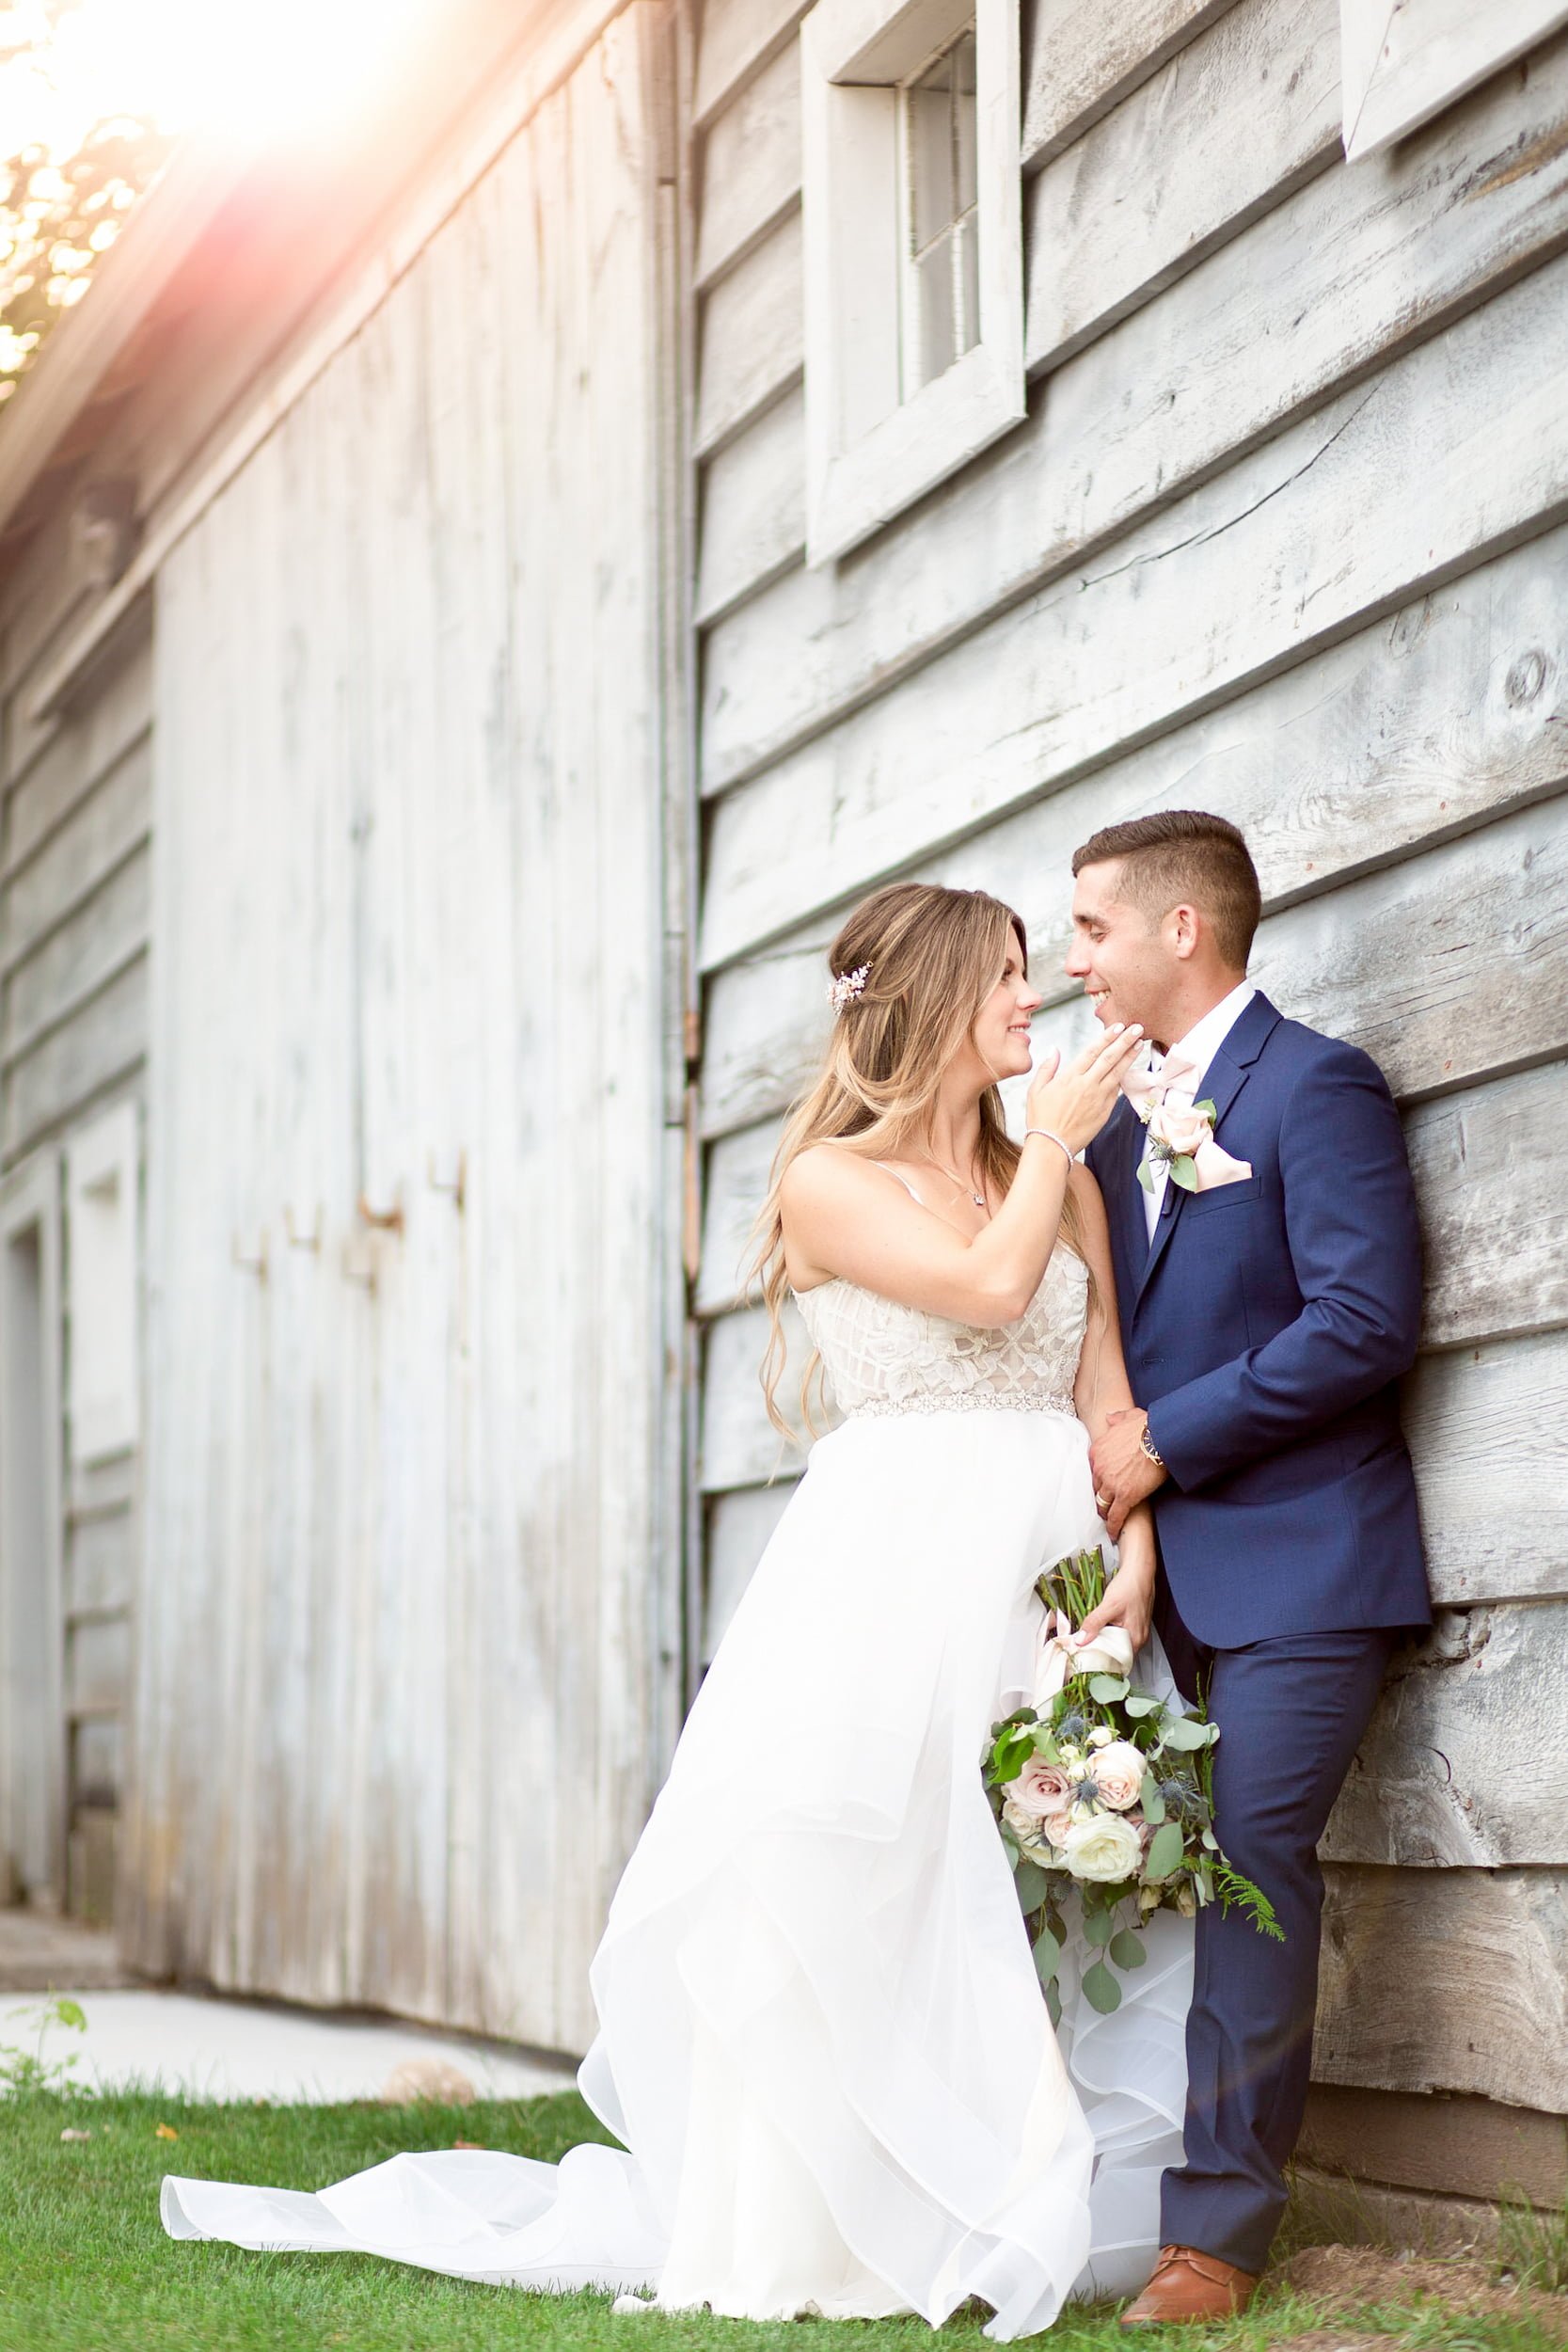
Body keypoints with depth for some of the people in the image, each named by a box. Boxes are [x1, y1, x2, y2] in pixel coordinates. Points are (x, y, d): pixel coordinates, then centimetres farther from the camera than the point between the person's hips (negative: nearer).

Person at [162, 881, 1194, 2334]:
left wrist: (1136, 1556, -7)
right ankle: (807, 2232, 0)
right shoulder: (831, 1183, 2)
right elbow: (989, 1286, -12)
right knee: (823, 1878, -10)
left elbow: (1105, 1391, 9)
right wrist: (1055, 1138, 1)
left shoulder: (1063, 1180, 16)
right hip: (897, 1572, -4)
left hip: (1053, 1564, 5)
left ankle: (1022, 2210, 7)